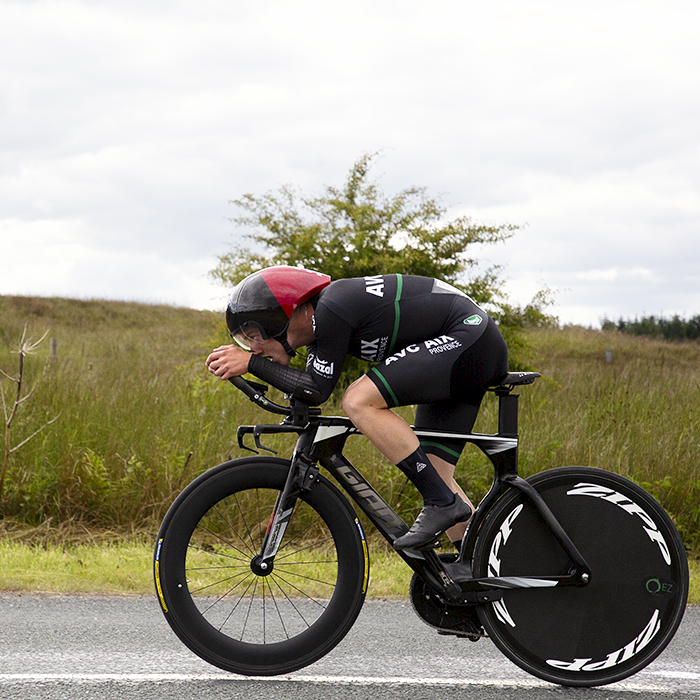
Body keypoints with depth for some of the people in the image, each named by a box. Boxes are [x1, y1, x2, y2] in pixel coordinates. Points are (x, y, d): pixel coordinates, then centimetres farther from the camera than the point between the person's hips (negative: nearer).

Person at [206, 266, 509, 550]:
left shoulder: (331, 309, -20)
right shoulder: (318, 317, 9)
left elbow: (317, 390, -18)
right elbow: (307, 390, 17)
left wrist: (251, 362, -14)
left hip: (469, 340, -10)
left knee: (358, 401, -20)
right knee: (431, 474, 7)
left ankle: (442, 502, -15)